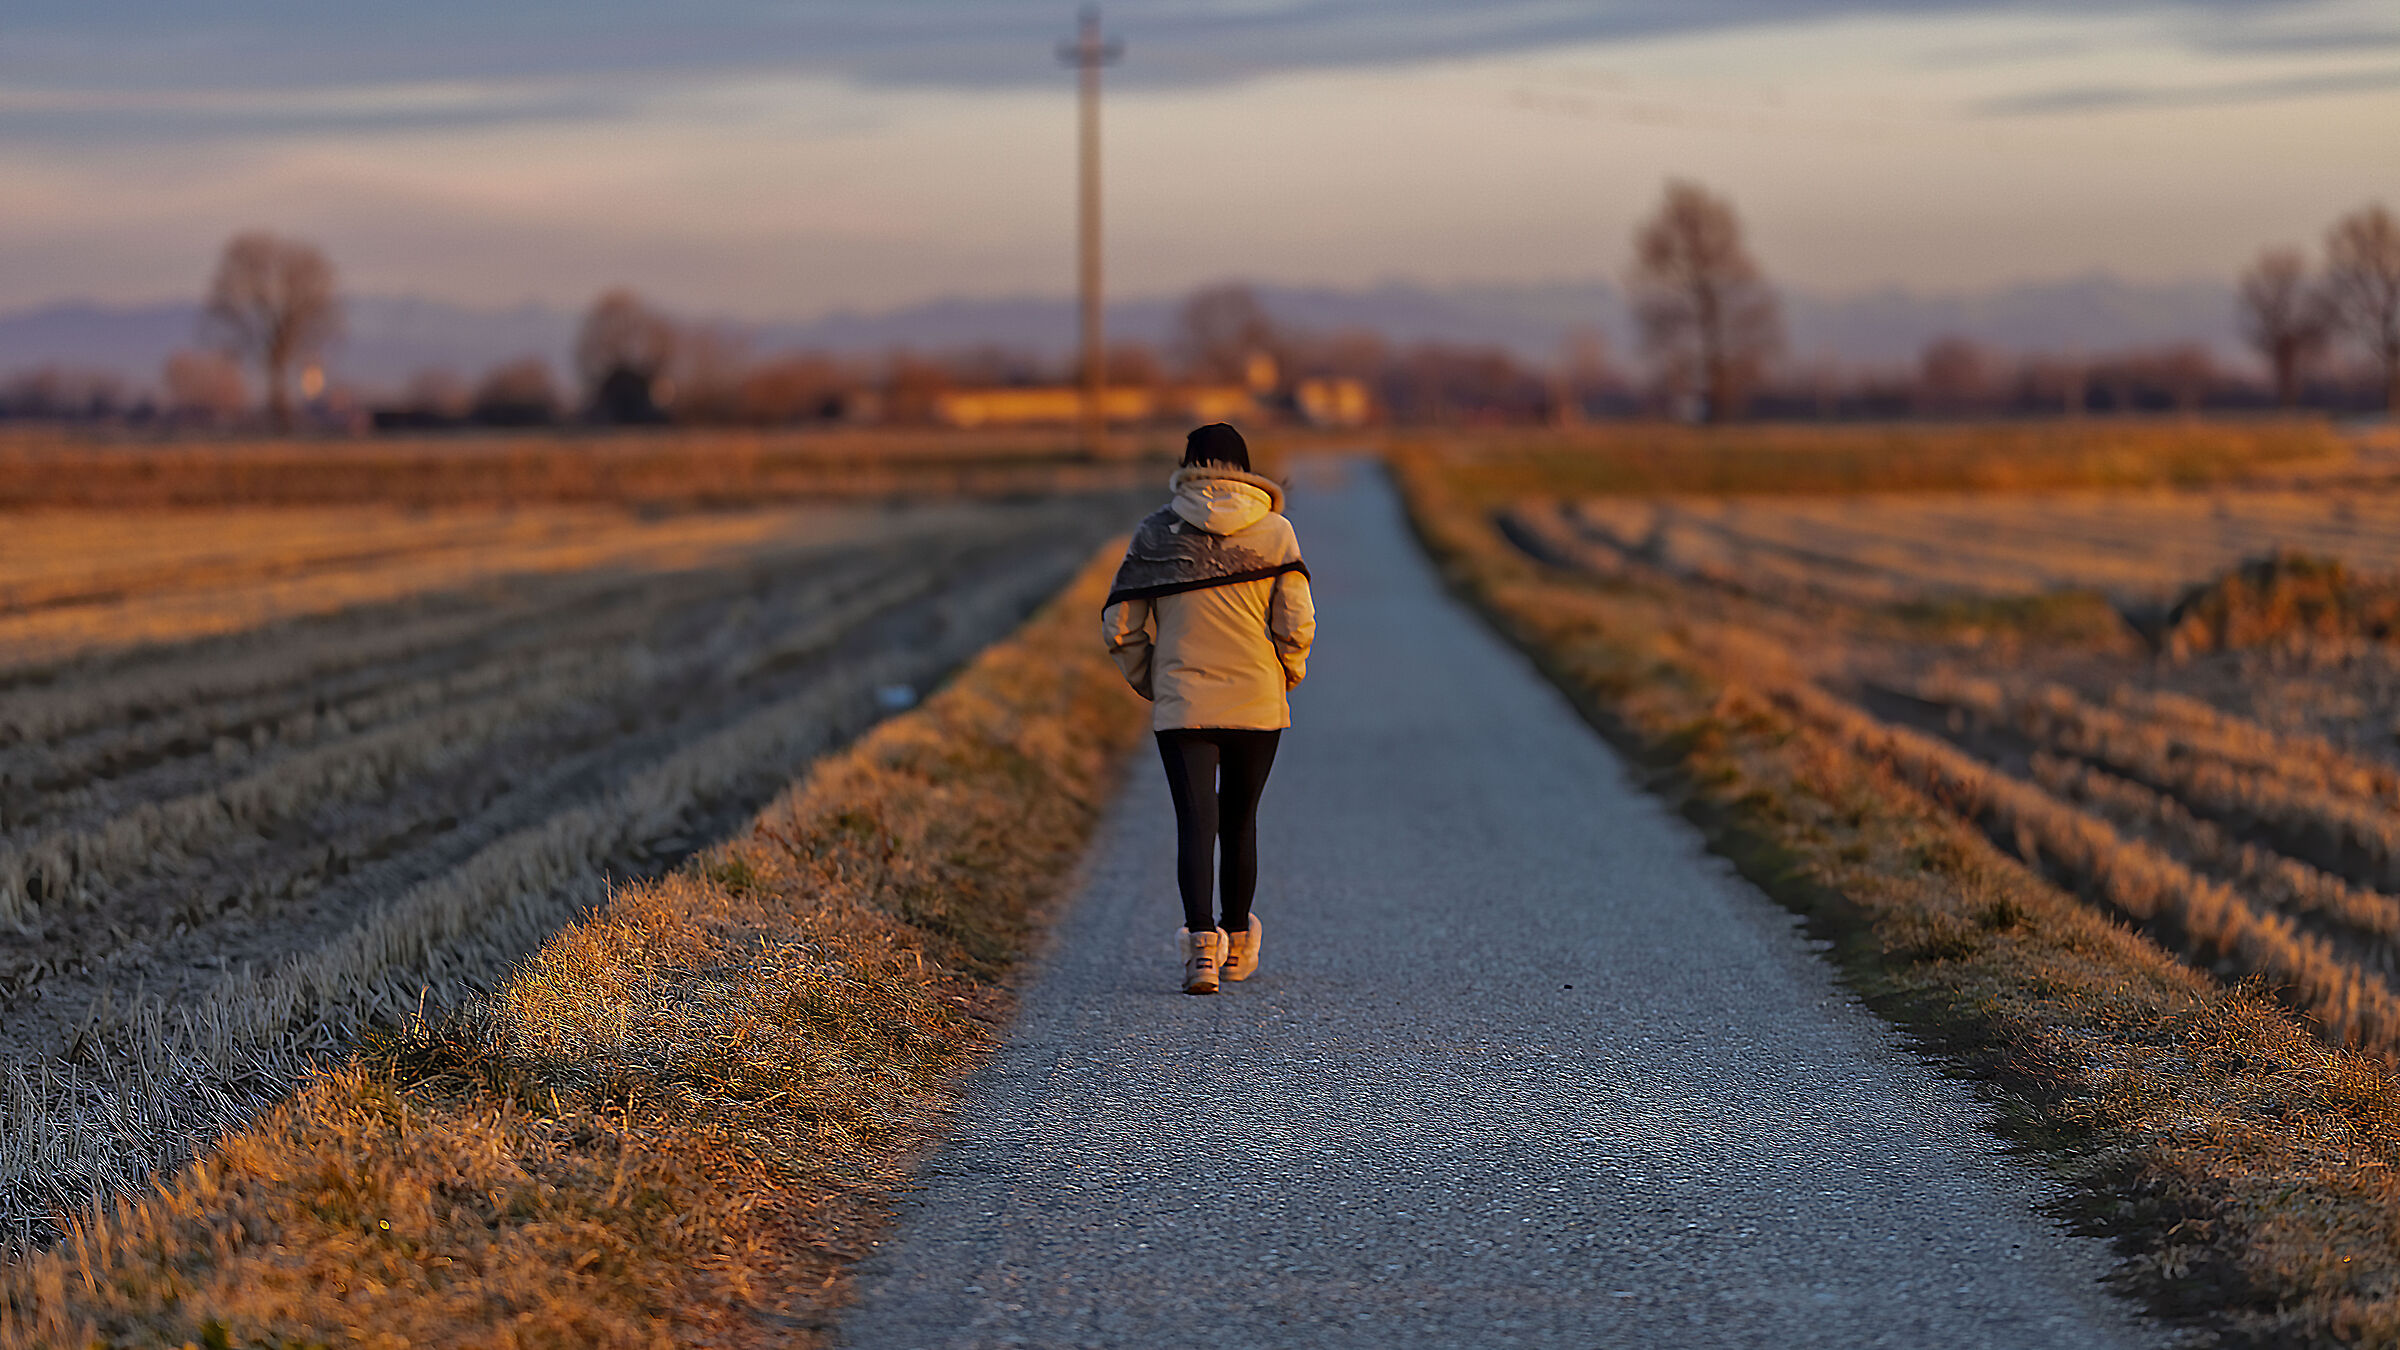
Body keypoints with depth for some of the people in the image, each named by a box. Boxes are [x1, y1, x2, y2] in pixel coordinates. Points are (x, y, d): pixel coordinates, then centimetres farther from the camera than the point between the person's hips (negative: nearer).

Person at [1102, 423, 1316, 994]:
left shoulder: (1156, 532, 0)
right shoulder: (1274, 530, -2)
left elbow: (1119, 627, -1)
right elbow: (1297, 625, -9)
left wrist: (1152, 684, 14)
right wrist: (1285, 676, 10)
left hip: (1181, 705, -1)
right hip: (1258, 702, 1)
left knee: (1195, 823, -2)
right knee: (1240, 820, 17)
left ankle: (1201, 942, -22)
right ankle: (1237, 946, 29)